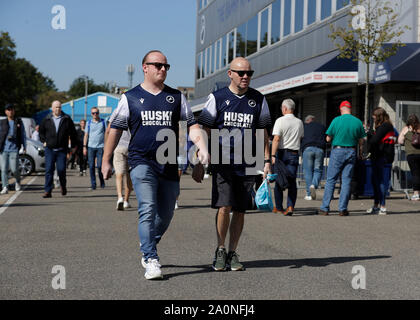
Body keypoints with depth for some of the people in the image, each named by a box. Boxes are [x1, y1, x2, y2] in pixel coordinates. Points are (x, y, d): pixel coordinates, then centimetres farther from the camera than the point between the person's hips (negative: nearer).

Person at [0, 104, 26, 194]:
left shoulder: (19, 122, 7)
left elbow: (23, 135, 9)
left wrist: (24, 147, 5)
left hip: (14, 149, -2)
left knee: (14, 169, -5)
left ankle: (18, 182, 24)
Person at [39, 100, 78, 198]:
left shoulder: (67, 119, 2)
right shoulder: (47, 120, 6)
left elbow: (73, 133, 9)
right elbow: (41, 131, 21)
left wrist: (73, 146, 9)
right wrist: (44, 141, 10)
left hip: (62, 150, -1)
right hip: (49, 149, 1)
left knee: (61, 169, -5)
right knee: (49, 170, -5)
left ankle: (63, 186, 23)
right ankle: (47, 191, -3)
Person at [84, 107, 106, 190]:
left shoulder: (103, 122, 6)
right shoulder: (89, 123, 9)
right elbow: (86, 135, 11)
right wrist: (84, 147, 5)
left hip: (100, 147, -2)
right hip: (91, 147, 2)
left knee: (100, 165, -8)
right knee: (91, 166, -1)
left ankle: (102, 182, 12)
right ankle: (93, 184, 5)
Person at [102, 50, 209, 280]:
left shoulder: (176, 97, 11)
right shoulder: (130, 98, 5)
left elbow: (192, 125, 8)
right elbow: (115, 130, 8)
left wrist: (202, 147, -10)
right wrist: (106, 161, 7)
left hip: (169, 166, 3)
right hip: (141, 162, -3)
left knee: (165, 215, 10)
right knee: (148, 210, -16)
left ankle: (146, 248, 34)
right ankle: (151, 261, -15)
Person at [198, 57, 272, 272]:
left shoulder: (258, 100, 9)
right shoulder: (217, 98, 1)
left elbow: (263, 133, 15)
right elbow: (205, 131, 4)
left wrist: (267, 161, 10)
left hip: (248, 165, 2)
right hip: (222, 163, -2)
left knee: (240, 210, 4)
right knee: (224, 207, -11)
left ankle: (232, 252, 17)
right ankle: (220, 250, 9)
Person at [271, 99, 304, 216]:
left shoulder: (280, 121, -8)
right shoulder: (299, 122, 9)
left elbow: (276, 139, -15)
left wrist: (273, 155, -18)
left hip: (281, 153, -3)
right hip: (294, 153, 3)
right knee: (292, 181, 2)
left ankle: (279, 207, 15)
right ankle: (290, 206, -10)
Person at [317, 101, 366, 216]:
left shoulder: (336, 120, -6)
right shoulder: (358, 122, 2)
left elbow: (328, 139, -2)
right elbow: (361, 141, 5)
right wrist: (361, 153, 18)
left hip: (337, 151, -2)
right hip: (351, 152, 2)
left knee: (331, 180, 3)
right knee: (346, 181, 6)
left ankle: (325, 208, 1)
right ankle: (343, 209, 5)